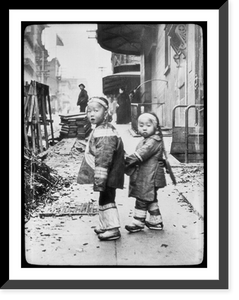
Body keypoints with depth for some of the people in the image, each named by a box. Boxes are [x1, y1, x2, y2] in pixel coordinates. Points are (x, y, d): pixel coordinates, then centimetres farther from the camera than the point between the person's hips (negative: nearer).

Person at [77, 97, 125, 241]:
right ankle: (105, 226, 30)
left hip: (108, 176, -10)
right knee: (105, 200, 18)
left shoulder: (104, 133, -22)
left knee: (107, 200, -2)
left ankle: (113, 229, 8)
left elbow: (103, 159, -27)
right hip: (108, 176, 10)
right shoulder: (103, 129, 13)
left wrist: (99, 180, -27)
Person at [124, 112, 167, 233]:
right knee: (151, 198, 17)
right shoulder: (145, 141, 17)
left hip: (149, 177, -10)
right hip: (144, 176, 10)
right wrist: (129, 161, 1)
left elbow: (141, 154, -25)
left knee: (142, 199, -3)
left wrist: (128, 159, -23)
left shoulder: (154, 141, -16)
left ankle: (138, 222, 8)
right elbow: (139, 154, 16)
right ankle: (156, 221, 27)